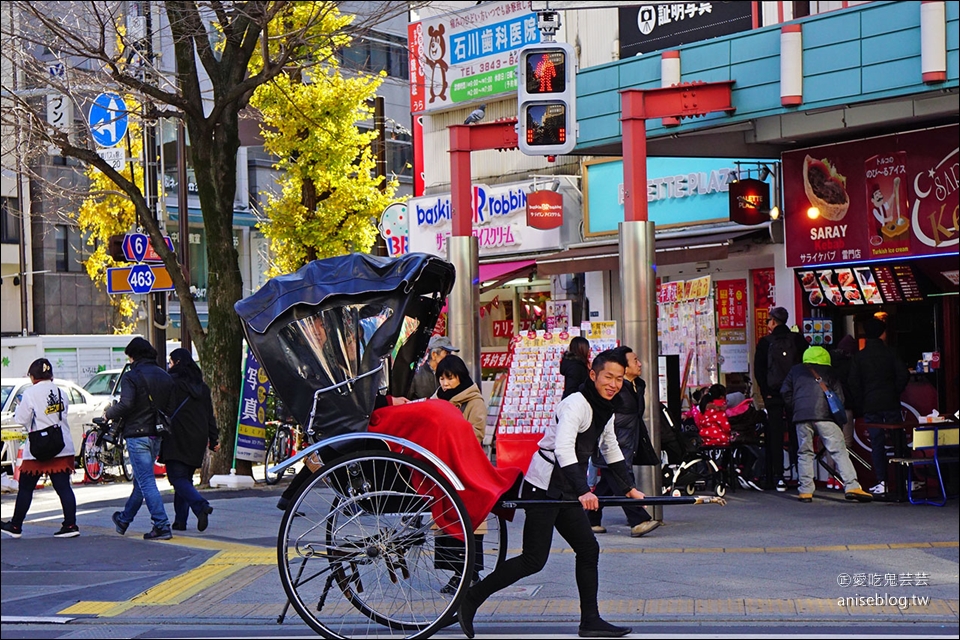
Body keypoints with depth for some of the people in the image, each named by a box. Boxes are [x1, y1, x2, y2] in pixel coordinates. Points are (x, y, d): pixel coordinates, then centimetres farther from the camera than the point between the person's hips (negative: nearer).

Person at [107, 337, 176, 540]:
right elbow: (172, 407, 9)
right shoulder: (165, 377, 9)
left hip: (137, 435, -8)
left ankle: (162, 526, -12)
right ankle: (124, 519, 36)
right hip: (157, 435, 8)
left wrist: (109, 413, -3)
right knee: (141, 480, 19)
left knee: (146, 482, -7)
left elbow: (126, 405, -22)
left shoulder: (132, 376, -11)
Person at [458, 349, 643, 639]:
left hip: (567, 492, 9)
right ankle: (470, 599, -1)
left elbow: (611, 450, 28)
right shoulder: (576, 405, -18)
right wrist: (583, 491, -42)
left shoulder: (605, 409, 11)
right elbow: (563, 449, -32)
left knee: (589, 549, 5)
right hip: (544, 487, -9)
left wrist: (628, 488, 25)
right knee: (534, 560, -9)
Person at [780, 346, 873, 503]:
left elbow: (785, 392, 18)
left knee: (805, 453, 10)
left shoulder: (795, 370, 23)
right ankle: (851, 486, -14)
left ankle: (805, 491, 5)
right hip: (824, 416, -2)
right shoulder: (828, 372, 18)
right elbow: (839, 397, 13)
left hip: (801, 415, 2)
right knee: (839, 451, -4)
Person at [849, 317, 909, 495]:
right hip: (891, 403, 0)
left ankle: (882, 481, -4)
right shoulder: (890, 353, 0)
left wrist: (859, 407, 6)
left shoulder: (859, 356, 2)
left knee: (876, 443, 1)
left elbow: (854, 384, 0)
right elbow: (903, 375, -7)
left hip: (870, 406, 0)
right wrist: (895, 392, 8)